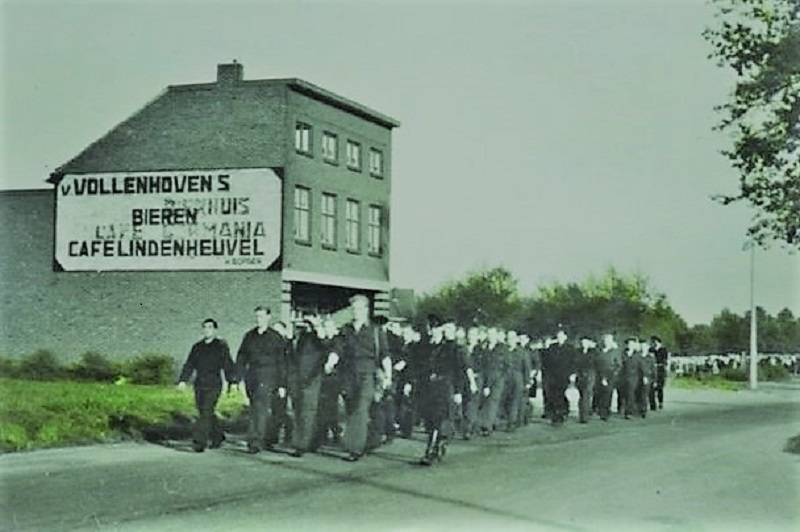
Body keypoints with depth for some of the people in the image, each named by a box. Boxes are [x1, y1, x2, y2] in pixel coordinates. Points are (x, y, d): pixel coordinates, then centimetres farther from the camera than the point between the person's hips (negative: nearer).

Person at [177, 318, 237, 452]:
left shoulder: (221, 347, 2)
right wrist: (183, 380, 0)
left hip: (214, 386, -5)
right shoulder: (197, 347, 13)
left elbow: (228, 366, 3)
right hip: (199, 386, 5)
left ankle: (199, 442, -17)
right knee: (205, 414, 11)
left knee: (206, 413, -14)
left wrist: (233, 381, 1)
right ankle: (217, 436, 29)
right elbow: (189, 365, 11)